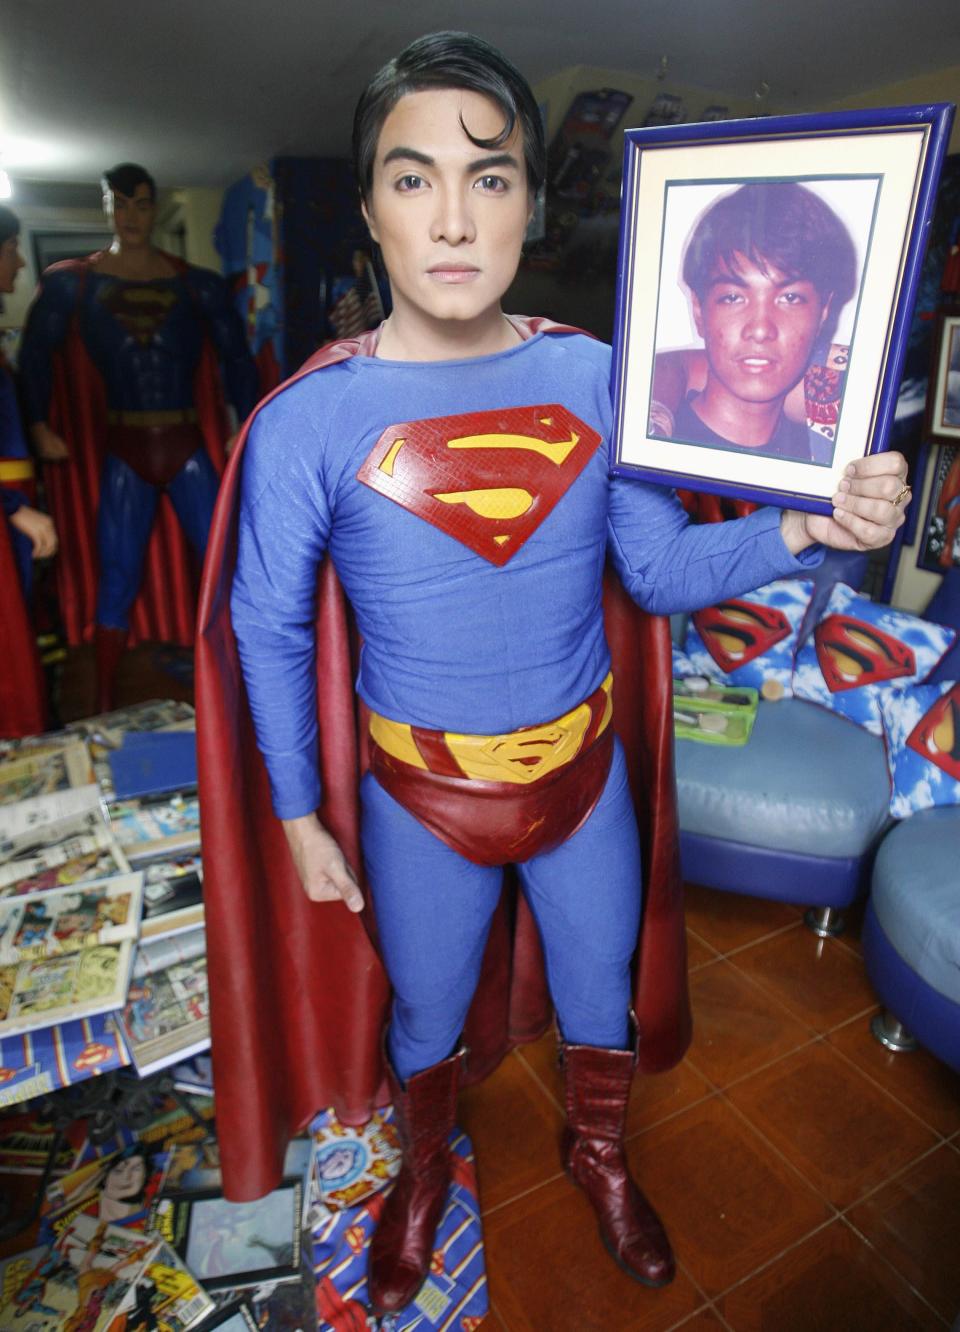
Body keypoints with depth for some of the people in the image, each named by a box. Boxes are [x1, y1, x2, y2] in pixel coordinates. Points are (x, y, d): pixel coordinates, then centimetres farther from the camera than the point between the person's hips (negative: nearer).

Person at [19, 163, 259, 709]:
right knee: (117, 582, 3)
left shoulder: (197, 285, 5)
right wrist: (40, 425, 1)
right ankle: (105, 706, 14)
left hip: (190, 447, 0)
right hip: (124, 451, 0)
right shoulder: (73, 282, 5)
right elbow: (37, 353, 9)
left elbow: (238, 356, 8)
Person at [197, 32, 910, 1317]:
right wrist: (299, 817, -2)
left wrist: (805, 526, -22)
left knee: (602, 999, 24)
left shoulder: (597, 380, -9)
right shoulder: (309, 422, -16)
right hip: (422, 795, -1)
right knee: (427, 1017, 23)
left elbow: (664, 567, -4)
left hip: (585, 769, 2)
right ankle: (425, 1171, 59)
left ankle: (600, 1156, 59)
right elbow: (269, 629, -7)